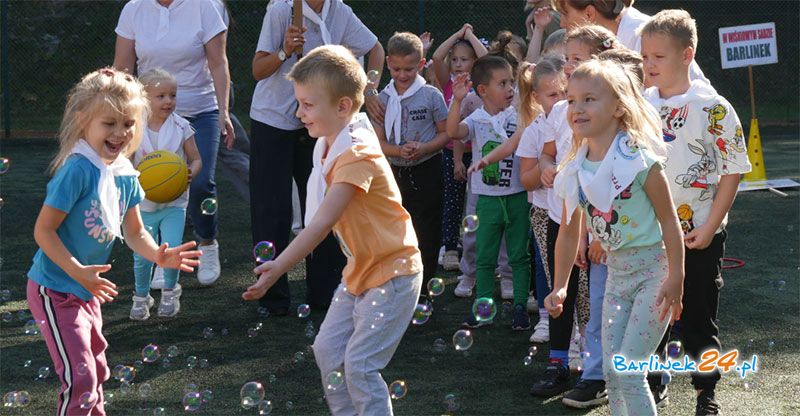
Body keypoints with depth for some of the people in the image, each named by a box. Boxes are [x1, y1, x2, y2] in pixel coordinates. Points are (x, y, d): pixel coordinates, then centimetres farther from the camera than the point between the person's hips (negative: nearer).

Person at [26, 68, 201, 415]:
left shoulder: (125, 175, 0)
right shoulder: (77, 169, -24)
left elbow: (134, 232, 8)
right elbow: (43, 230, -23)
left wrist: (158, 255, -12)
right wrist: (77, 271, -29)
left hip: (86, 291, 9)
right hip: (56, 292, -9)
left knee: (97, 371, 21)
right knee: (80, 379, -11)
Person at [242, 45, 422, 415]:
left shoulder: (357, 155, -26)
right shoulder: (328, 145, 4)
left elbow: (321, 224, -34)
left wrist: (278, 267, -39)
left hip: (391, 272, -10)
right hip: (359, 270, 10)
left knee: (359, 365, -10)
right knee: (328, 349, 11)